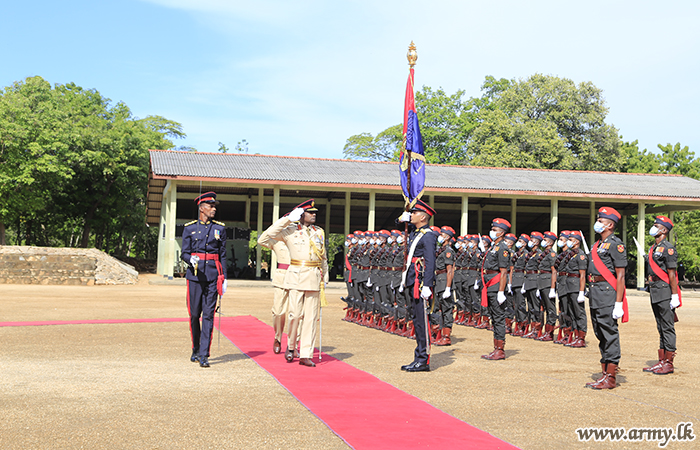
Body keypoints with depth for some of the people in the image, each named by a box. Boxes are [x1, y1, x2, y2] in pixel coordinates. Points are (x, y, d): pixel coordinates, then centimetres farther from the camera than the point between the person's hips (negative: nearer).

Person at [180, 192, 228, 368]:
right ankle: (195, 350, 26)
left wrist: (224, 278, 5)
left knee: (208, 315, -5)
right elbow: (184, 253, 4)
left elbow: (223, 255, 9)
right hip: (195, 274, 0)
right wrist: (191, 260, -20)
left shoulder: (220, 229, 8)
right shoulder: (189, 228, 6)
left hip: (213, 275, 0)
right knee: (194, 314, 5)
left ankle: (204, 355, -5)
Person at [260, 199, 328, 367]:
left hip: (314, 278, 3)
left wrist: (325, 277, 16)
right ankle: (290, 347, 17)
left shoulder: (319, 232, 14)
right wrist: (288, 219, -9)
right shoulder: (290, 231, 3)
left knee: (311, 317, 1)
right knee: (295, 314, -6)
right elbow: (270, 233, -11)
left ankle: (306, 355, 5)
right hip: (296, 277, -3)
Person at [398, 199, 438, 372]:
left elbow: (430, 262, -17)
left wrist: (427, 286, -23)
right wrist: (404, 217, 15)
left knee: (421, 320, -6)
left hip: (420, 283, -9)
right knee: (417, 320, 11)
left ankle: (424, 361, -2)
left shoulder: (428, 236, -11)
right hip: (412, 283, 9)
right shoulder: (414, 233, 15)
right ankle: (419, 358, 17)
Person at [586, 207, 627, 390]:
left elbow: (620, 276, -14)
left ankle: (610, 378, 0)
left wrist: (619, 302, -19)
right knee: (600, 335, 12)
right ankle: (604, 374, 19)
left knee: (610, 335, -5)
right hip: (595, 293, 9)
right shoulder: (597, 244, 18)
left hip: (608, 292, -9)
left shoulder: (615, 245, -10)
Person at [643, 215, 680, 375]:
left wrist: (674, 296, -18)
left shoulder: (668, 248, -11)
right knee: (661, 327, 12)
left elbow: (672, 274, -15)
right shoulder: (653, 248, 16)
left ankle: (668, 363, 0)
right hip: (654, 290, 9)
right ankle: (662, 361, 17)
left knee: (668, 327, -4)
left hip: (665, 291, -9)